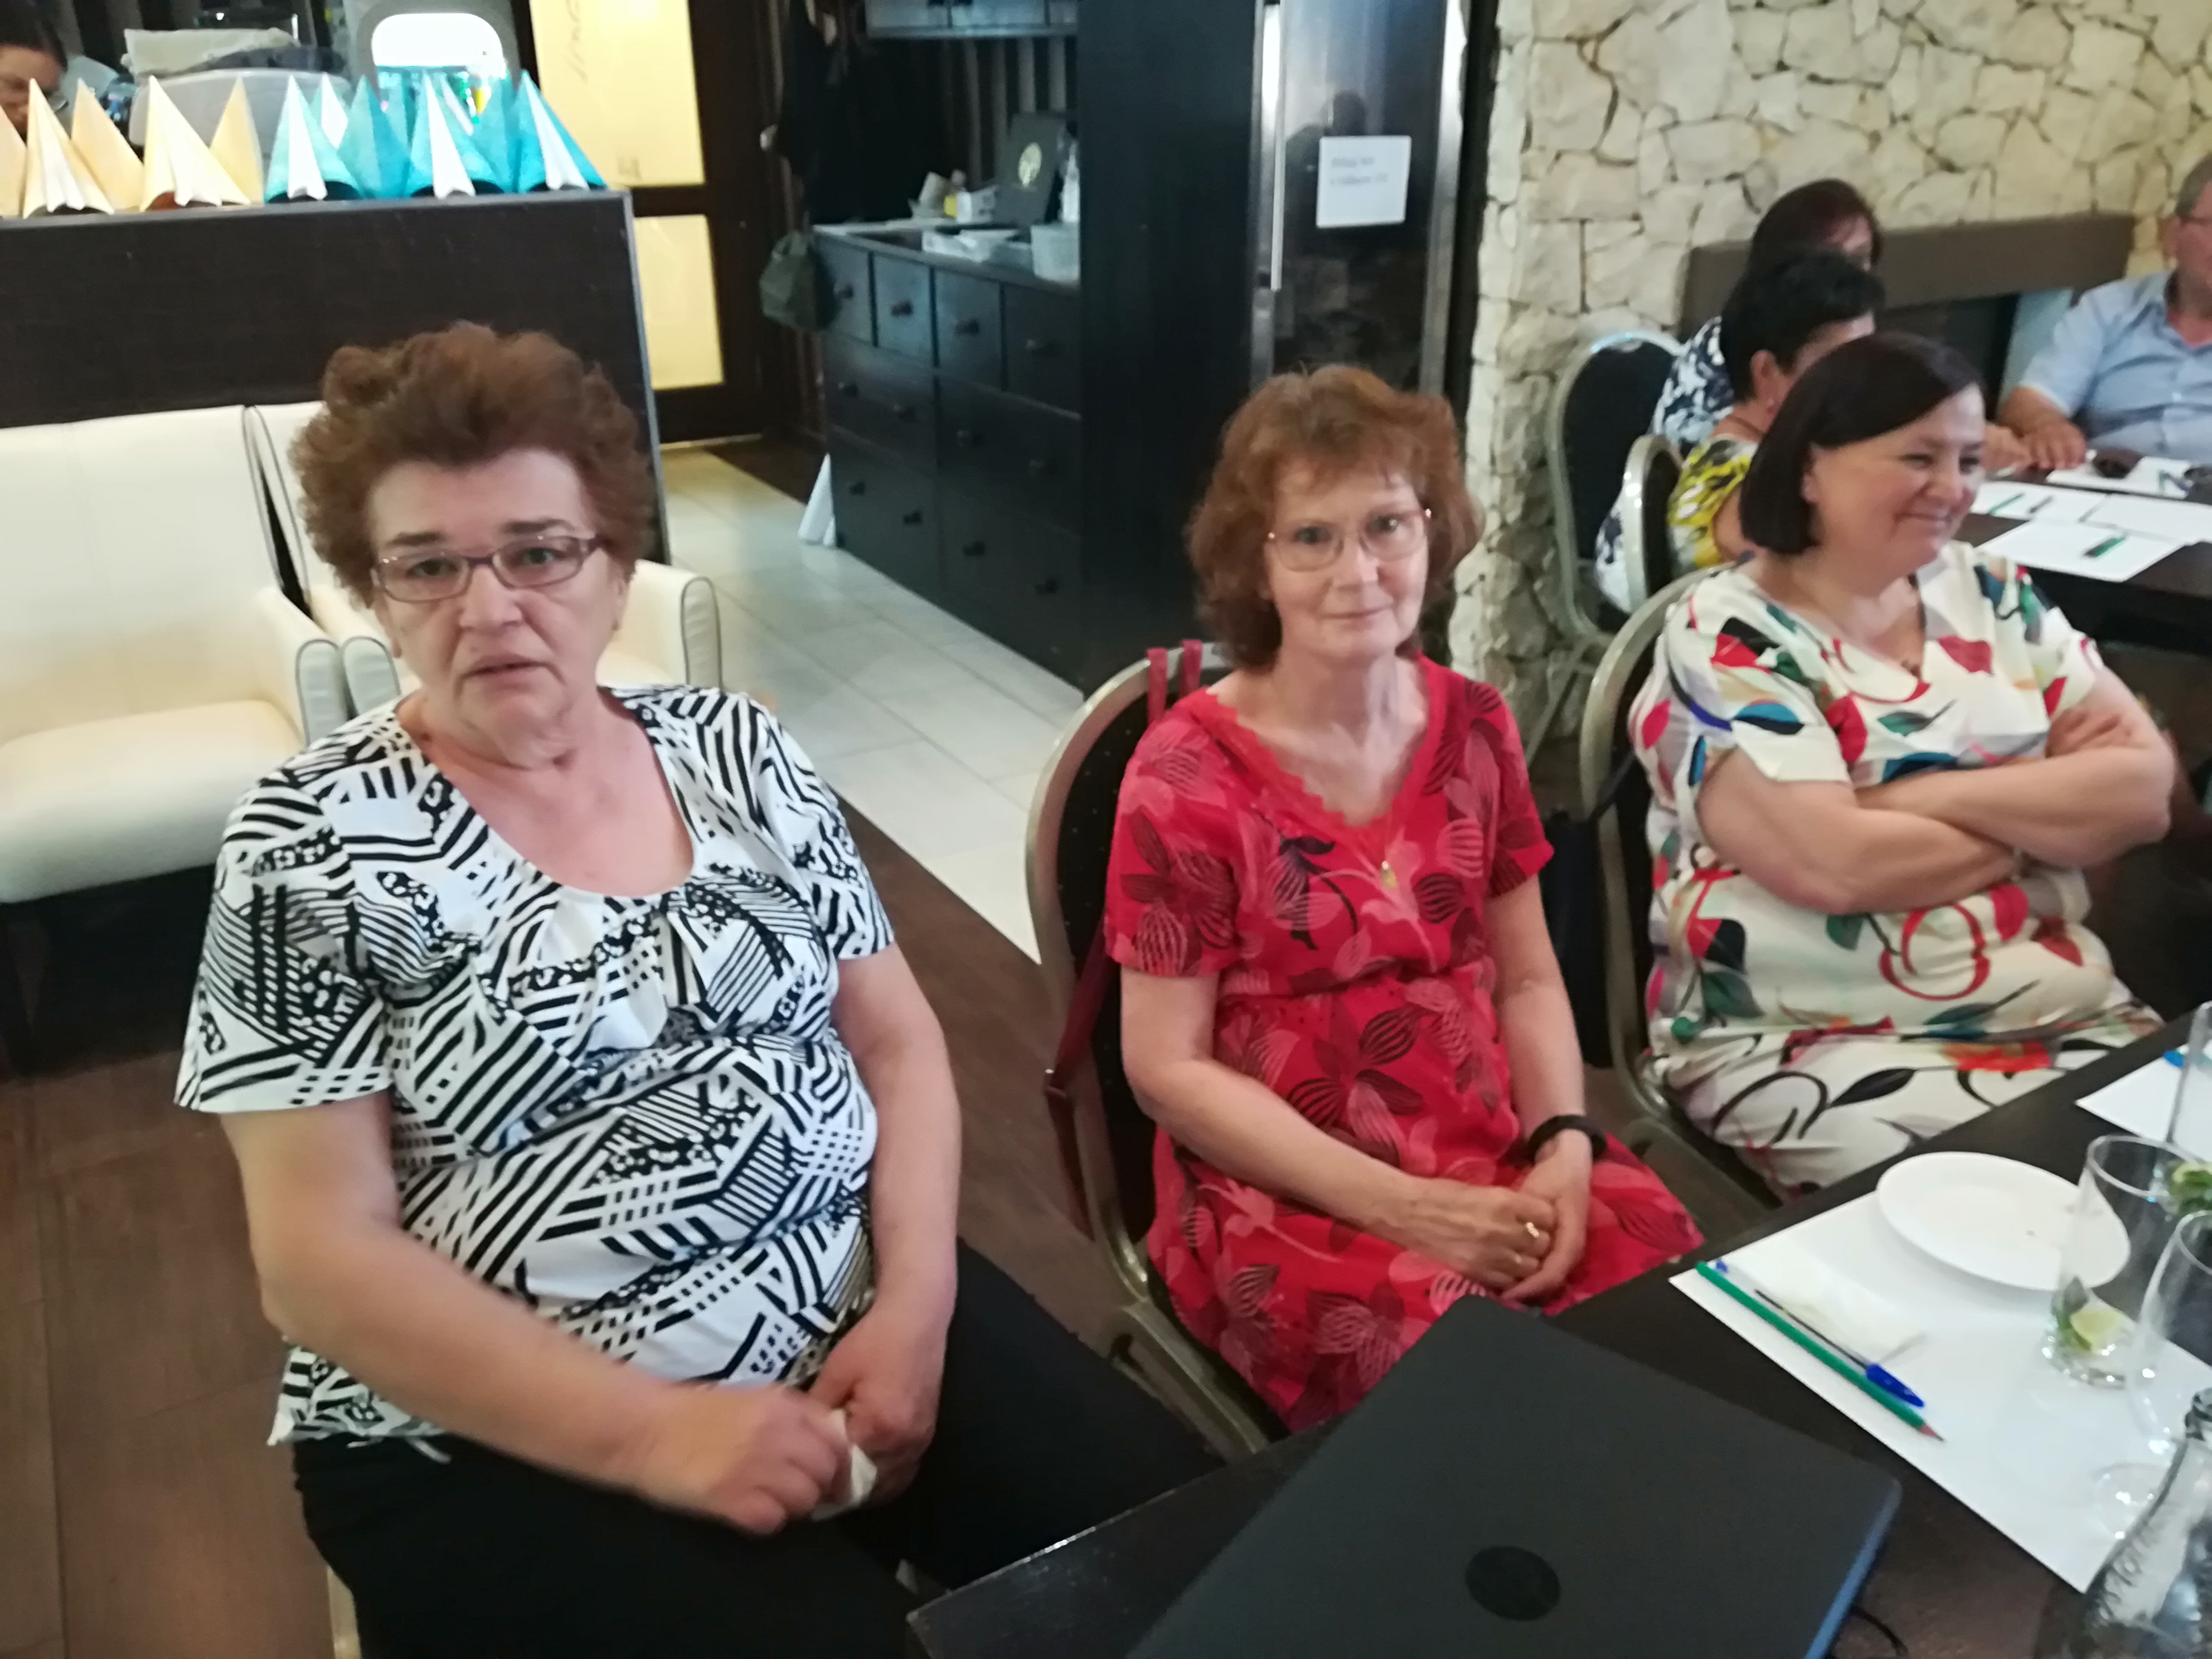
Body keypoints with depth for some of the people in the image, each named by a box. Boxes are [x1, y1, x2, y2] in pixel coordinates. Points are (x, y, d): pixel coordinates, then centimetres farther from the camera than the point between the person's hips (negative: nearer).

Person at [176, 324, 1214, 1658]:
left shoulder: (734, 751, 4)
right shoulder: (311, 850, -8)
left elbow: (899, 1043, 6)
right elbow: (323, 1256, -11)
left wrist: (915, 1305, -9)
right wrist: (653, 1434, -18)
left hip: (860, 1318, 4)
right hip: (507, 1444, -3)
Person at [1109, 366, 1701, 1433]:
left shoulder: (1473, 727, 3)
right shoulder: (1187, 775, -12)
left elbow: (1527, 982, 9)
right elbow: (1169, 1070, -11)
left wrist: (1563, 1153, -9)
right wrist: (1405, 1206, -16)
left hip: (1498, 1157, 5)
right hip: (1284, 1191, -4)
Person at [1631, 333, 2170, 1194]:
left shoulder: (1989, 595, 8)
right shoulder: (1726, 639, -10)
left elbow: (2144, 783, 1)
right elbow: (1833, 864, -22)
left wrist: (1937, 797, -13)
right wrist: (2051, 813, -6)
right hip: (1810, 1046, -6)